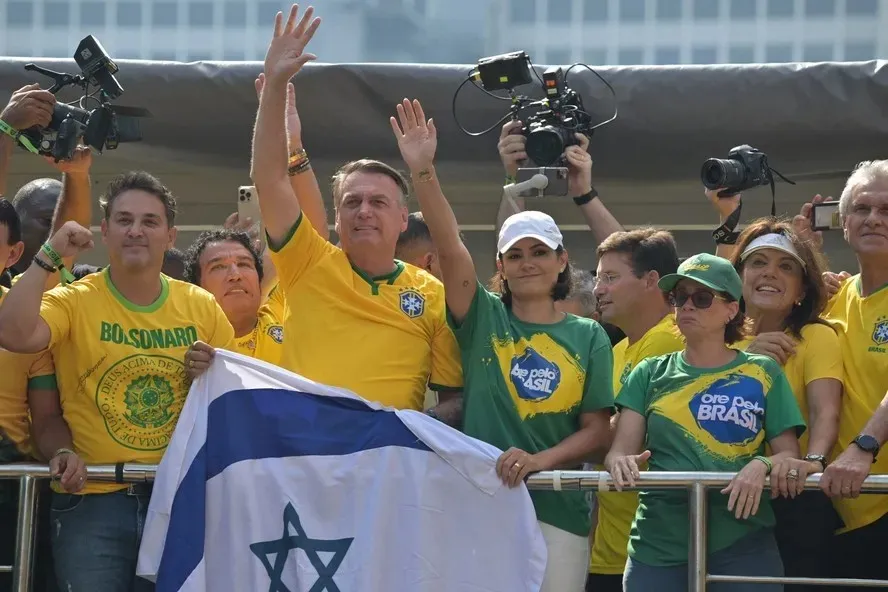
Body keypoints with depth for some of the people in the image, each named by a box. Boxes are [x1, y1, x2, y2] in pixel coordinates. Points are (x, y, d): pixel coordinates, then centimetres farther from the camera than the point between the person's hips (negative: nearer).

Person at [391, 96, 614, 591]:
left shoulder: (589, 337, 7)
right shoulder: (484, 319, 5)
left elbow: (596, 432, 2)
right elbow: (451, 249, -9)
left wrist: (540, 460, -16)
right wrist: (423, 170, -21)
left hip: (557, 511, 1)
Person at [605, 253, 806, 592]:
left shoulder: (762, 373, 7)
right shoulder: (651, 374, 11)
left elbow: (789, 454, 4)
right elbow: (619, 451, 3)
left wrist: (763, 465, -18)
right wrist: (621, 462, -20)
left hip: (742, 547, -1)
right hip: (658, 548, 1)